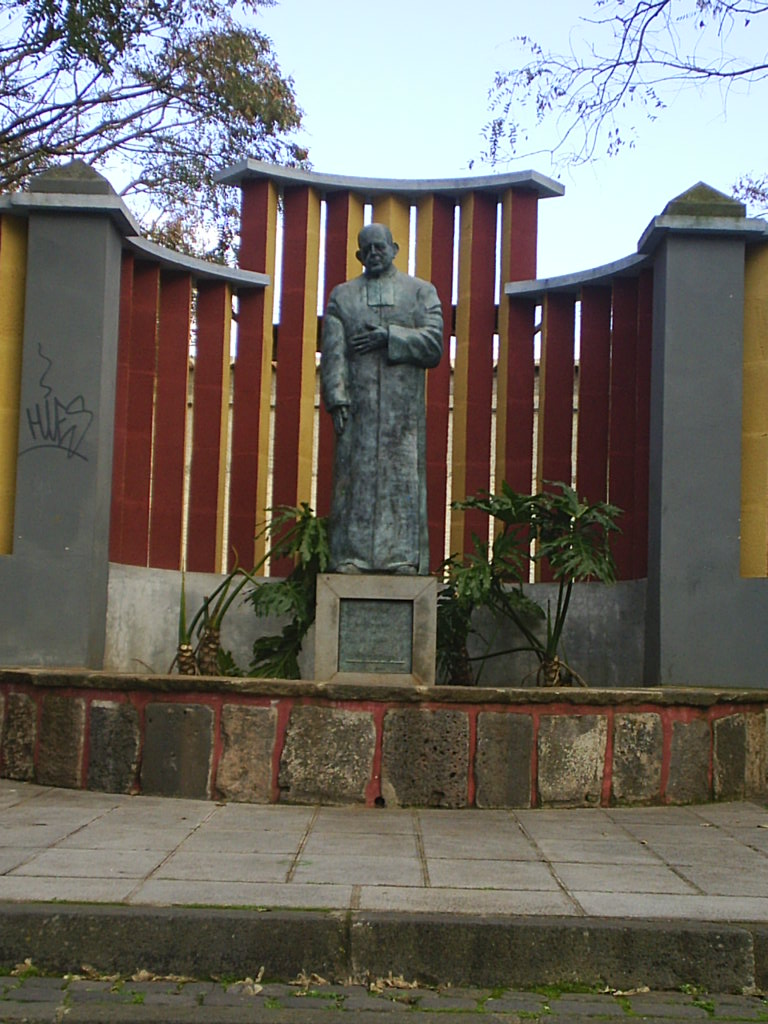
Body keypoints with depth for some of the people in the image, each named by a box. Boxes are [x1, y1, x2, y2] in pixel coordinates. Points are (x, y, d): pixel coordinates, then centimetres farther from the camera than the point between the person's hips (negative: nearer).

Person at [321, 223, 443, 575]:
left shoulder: (421, 292, 14)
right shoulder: (342, 295, 17)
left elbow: (433, 343, 2)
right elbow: (332, 352, 6)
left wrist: (388, 337, -9)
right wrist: (336, 399, -7)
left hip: (404, 407, -1)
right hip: (358, 404, 1)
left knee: (403, 480, -5)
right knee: (354, 479, -4)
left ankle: (404, 557, -4)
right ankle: (350, 556, -3)